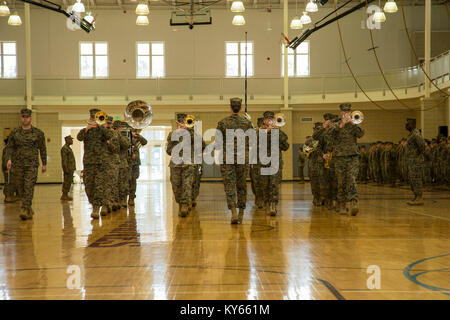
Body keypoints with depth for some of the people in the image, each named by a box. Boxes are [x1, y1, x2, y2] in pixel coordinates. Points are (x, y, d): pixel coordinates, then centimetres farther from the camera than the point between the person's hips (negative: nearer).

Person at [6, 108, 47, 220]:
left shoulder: (38, 133, 2)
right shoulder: (14, 133, 6)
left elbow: (42, 149, 6)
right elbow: (9, 147, 5)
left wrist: (44, 164, 6)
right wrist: (9, 159, -12)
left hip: (32, 165, -3)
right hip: (18, 165, 3)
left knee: (29, 187, -12)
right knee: (21, 188, 9)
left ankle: (25, 210, -16)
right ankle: (29, 209, 25)